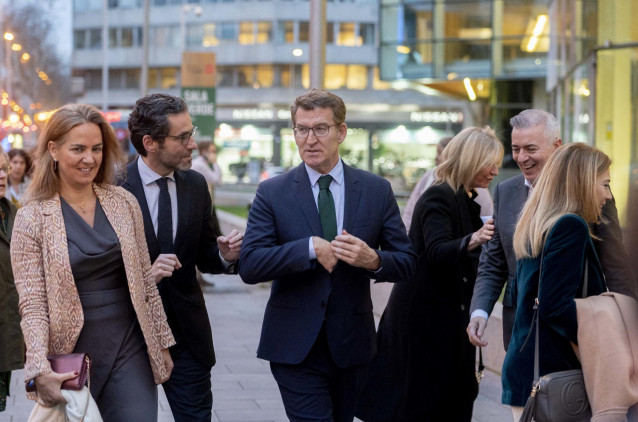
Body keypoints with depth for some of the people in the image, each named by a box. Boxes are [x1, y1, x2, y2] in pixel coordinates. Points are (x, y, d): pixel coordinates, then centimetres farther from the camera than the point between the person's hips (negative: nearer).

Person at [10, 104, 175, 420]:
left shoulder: (123, 203, 5)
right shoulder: (32, 218, -4)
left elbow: (145, 281, 11)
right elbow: (32, 304, -9)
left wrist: (162, 343, 11)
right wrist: (40, 370, -21)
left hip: (130, 352, 2)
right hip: (72, 358, -2)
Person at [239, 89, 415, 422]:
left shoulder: (377, 190, 3)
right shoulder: (272, 193, -2)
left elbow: (406, 263, 3)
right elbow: (249, 266, -11)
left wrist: (374, 260, -19)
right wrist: (311, 248, -22)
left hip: (352, 344, 3)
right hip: (295, 345, -3)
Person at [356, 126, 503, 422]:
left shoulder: (465, 201, 14)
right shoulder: (438, 197, -15)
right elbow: (436, 251, -31)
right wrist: (472, 240, -47)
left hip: (449, 318, 9)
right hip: (425, 317, -9)